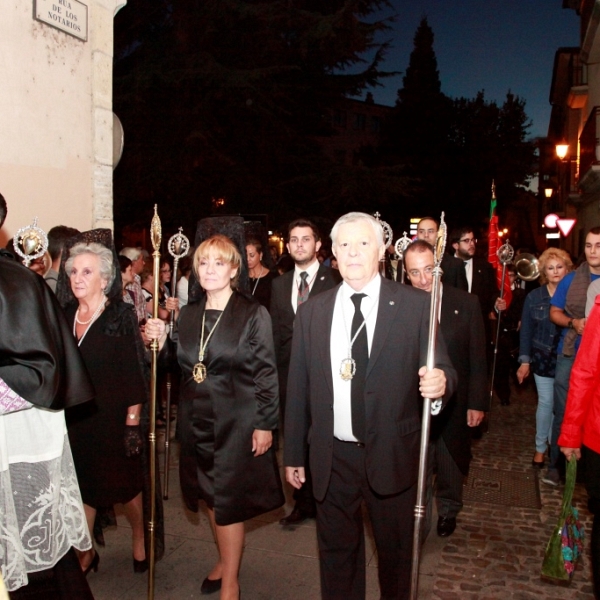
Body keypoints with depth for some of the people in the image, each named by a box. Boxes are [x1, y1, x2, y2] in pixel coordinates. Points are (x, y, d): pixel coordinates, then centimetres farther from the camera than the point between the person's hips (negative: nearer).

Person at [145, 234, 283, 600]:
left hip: (236, 421, -5)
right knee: (211, 496, 18)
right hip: (197, 420, 5)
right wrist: (161, 342, -8)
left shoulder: (253, 314, -10)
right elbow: (182, 367, 9)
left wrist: (265, 423, -13)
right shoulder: (189, 315, 6)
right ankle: (226, 560, 40)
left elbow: (267, 372, -11)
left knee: (229, 499, 4)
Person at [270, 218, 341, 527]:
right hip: (289, 372, 5)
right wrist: (278, 366, 7)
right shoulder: (279, 284, 12)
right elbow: (276, 330, 13)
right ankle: (303, 503, 27)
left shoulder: (335, 280, -4)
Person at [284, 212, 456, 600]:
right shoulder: (311, 312, 1)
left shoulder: (416, 305, -7)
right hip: (333, 458, 2)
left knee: (395, 552, 19)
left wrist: (440, 382, -30)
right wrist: (294, 454, 7)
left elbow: (442, 371, -6)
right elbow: (298, 388, 4)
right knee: (336, 551, 18)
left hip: (392, 456, -1)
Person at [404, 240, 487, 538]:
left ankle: (448, 510, 45)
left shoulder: (466, 303, -6)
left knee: (450, 461, 19)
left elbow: (477, 359, -3)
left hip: (453, 404, 1)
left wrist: (477, 402, -4)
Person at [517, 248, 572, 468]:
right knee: (546, 402, 6)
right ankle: (540, 447, 22)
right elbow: (526, 330, 1)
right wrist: (524, 361, -2)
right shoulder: (534, 296, 0)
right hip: (543, 359, 1)